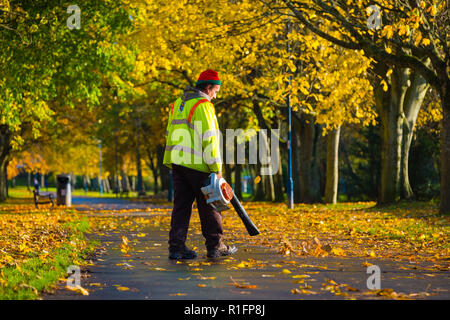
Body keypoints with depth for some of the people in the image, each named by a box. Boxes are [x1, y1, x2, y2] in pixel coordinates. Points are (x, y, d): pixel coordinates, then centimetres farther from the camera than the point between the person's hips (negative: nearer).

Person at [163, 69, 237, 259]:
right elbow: (209, 138, -16)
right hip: (197, 165, -7)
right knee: (208, 206, 3)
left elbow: (170, 135, 20)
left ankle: (176, 247, 2)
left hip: (177, 163, 7)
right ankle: (215, 246, 11)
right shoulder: (203, 105, -10)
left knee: (181, 205, 7)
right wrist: (216, 168, -14)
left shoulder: (177, 104, 17)